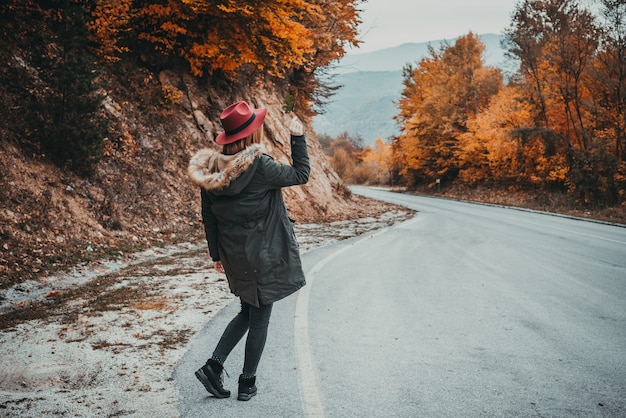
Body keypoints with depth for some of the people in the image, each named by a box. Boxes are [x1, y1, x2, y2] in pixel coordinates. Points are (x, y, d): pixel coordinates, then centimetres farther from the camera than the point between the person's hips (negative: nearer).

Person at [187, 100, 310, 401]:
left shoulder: (212, 169, -2)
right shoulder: (259, 166, -21)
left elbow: (208, 217, 5)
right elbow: (301, 175, -8)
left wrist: (216, 254, 15)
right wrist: (298, 138, -1)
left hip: (234, 256, 6)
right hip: (262, 257, -6)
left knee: (248, 312, 24)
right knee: (259, 318, 9)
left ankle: (213, 367, 18)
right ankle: (247, 383, 20)